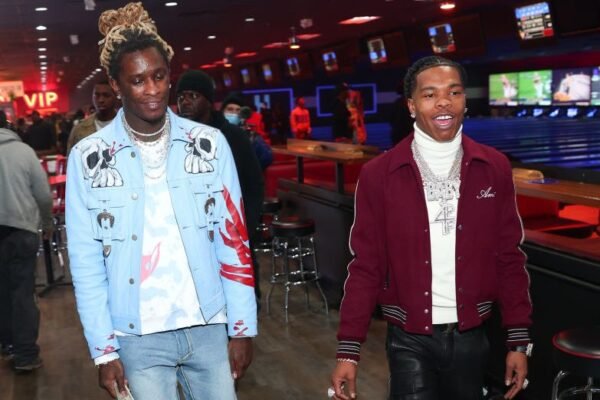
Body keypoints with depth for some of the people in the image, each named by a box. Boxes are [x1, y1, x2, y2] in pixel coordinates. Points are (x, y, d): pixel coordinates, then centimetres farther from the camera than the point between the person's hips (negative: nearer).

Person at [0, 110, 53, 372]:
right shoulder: (24, 150, 0)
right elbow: (44, 194, 0)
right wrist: (47, 223, 16)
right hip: (21, 228, -1)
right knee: (23, 291, 2)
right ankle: (25, 354, 2)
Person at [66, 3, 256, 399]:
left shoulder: (210, 144, -1)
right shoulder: (88, 158, -4)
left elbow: (233, 240, 1)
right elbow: (86, 263, -2)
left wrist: (242, 327, 1)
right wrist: (104, 349, -3)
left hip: (209, 326, 1)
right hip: (138, 337, -1)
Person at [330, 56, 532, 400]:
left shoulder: (494, 169, -2)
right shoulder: (378, 175, -8)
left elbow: (509, 257, 2)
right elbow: (366, 266, -6)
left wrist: (519, 341, 1)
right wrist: (349, 350, -8)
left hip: (470, 336, 3)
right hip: (410, 340, -2)